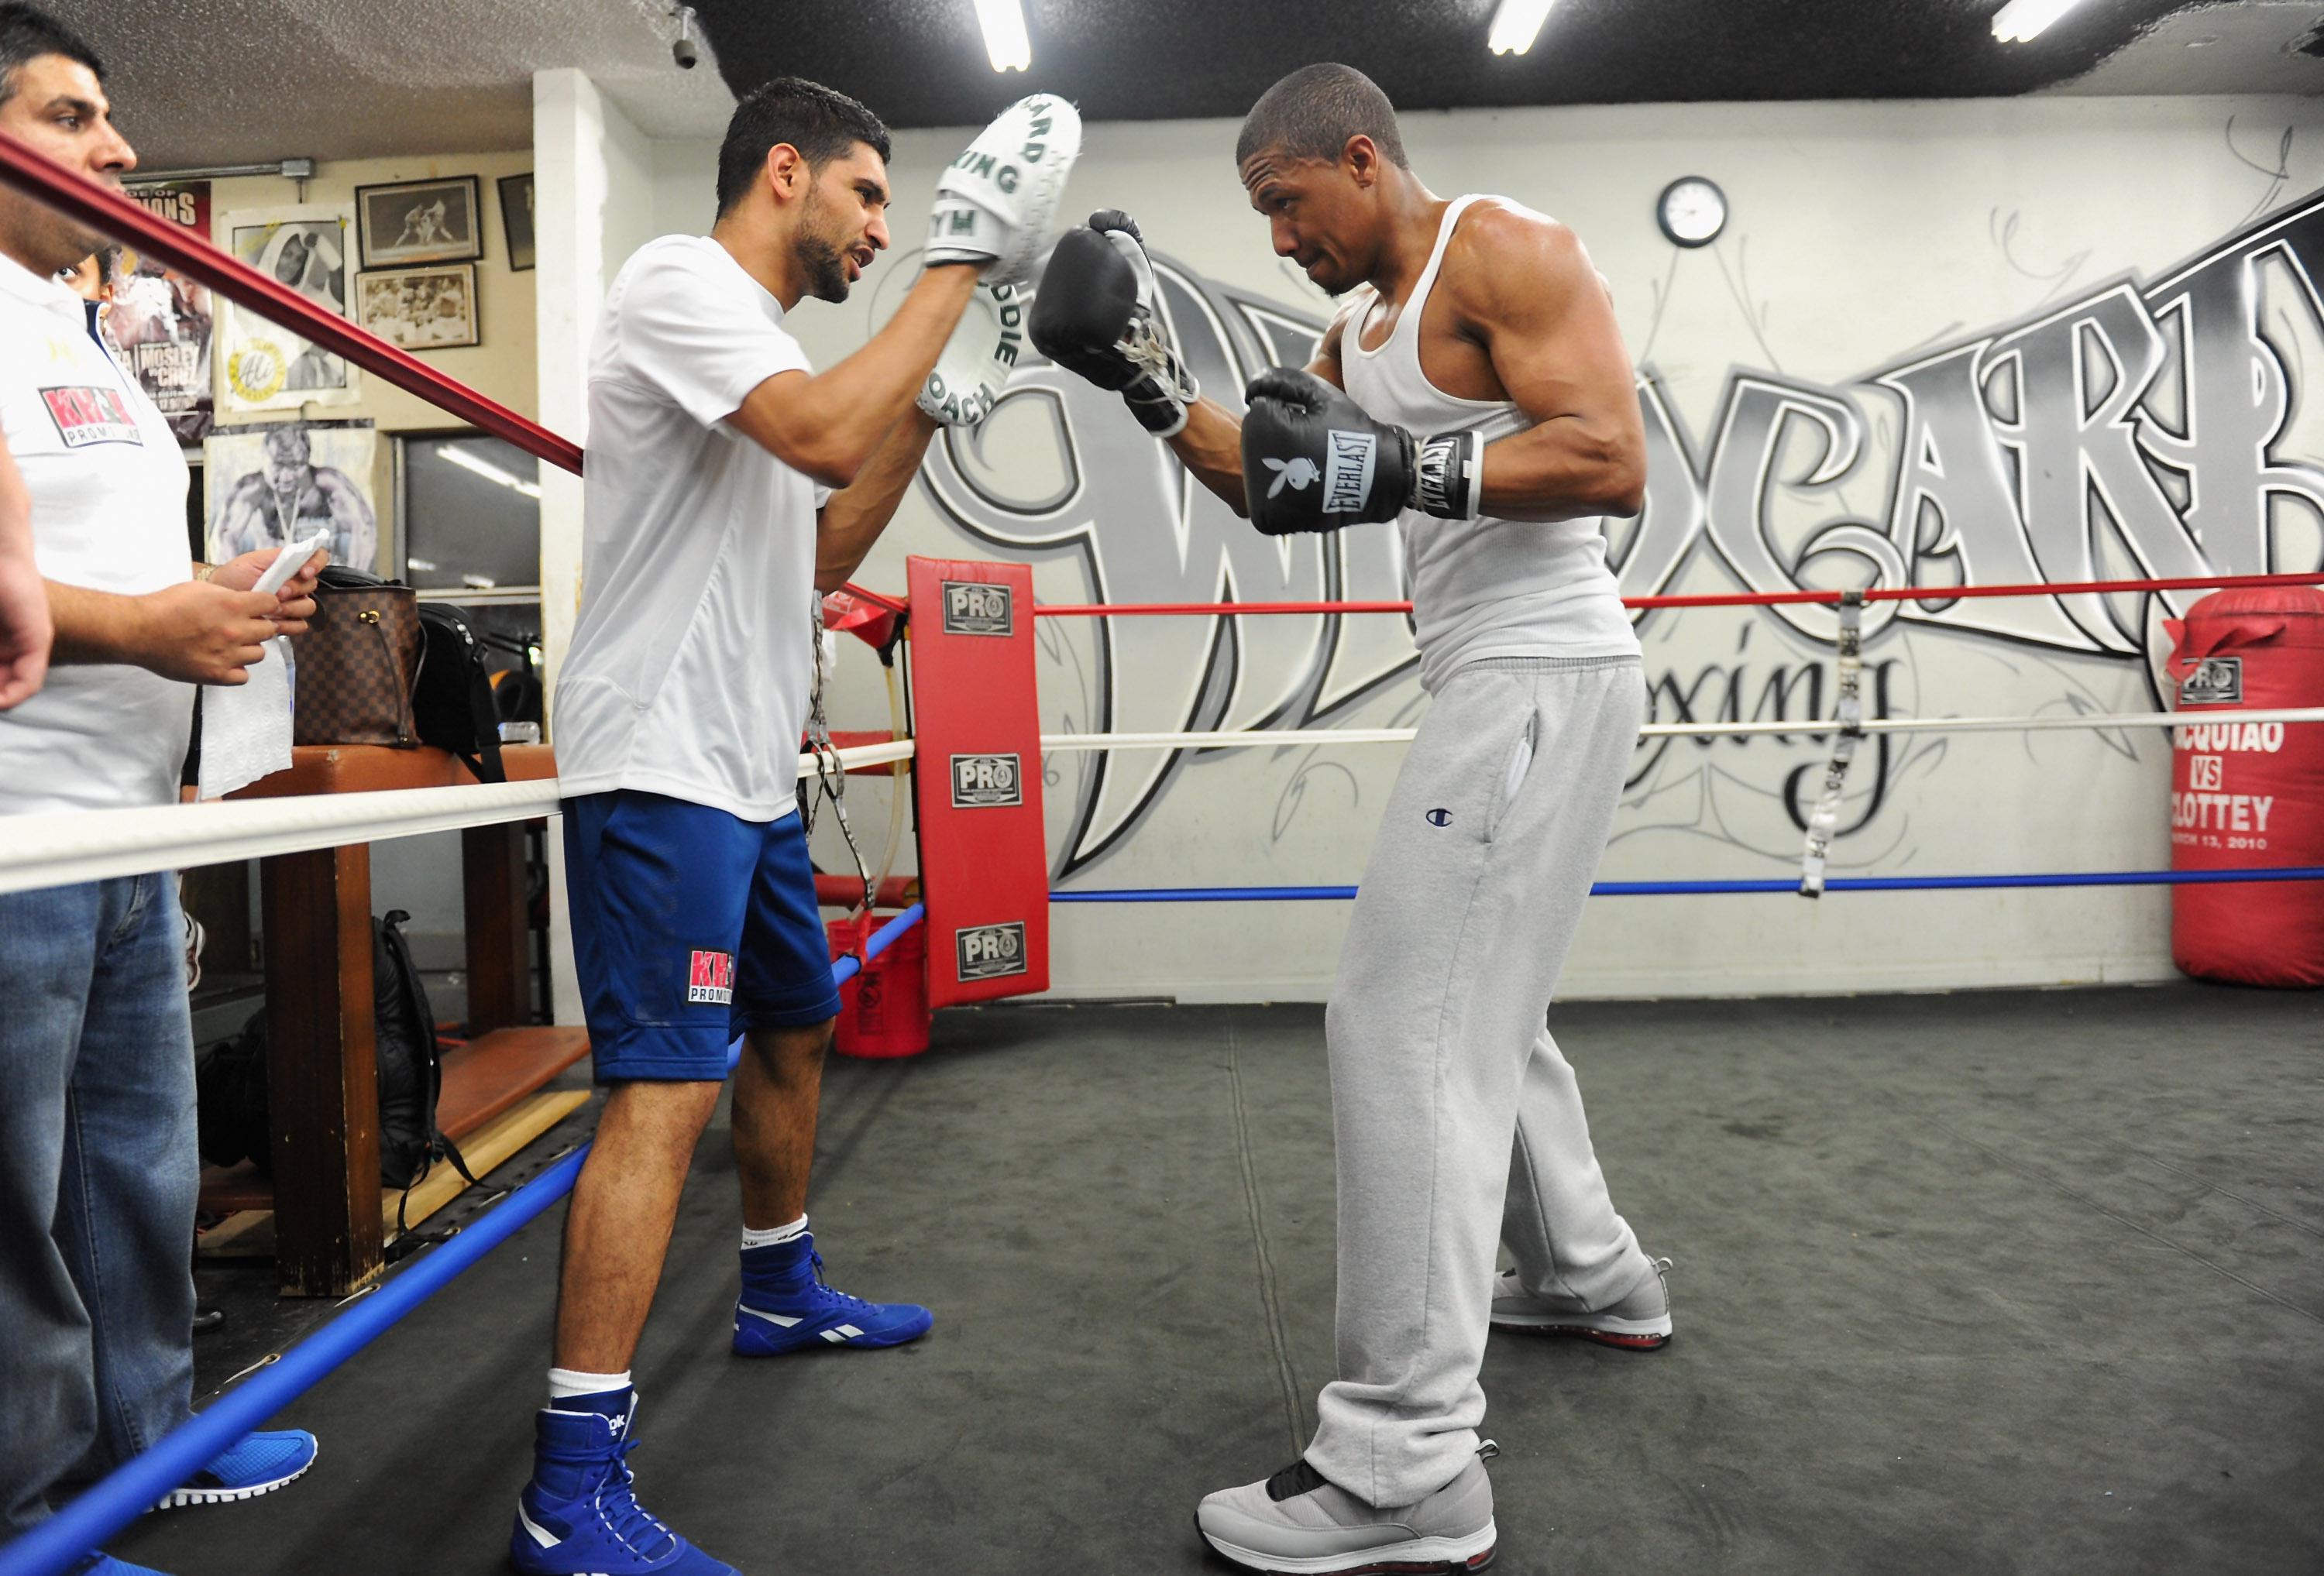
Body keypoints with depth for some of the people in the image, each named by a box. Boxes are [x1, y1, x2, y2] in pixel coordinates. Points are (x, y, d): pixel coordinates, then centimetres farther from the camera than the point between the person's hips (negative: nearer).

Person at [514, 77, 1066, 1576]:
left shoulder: (774, 348, 20)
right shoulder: (681, 281, -9)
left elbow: (822, 556, 18)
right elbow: (826, 436, -26)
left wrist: (931, 402, 12)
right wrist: (959, 259, -17)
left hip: (752, 770, 10)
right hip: (663, 764, -10)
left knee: (795, 1031, 21)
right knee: (670, 1090, -14)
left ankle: (784, 1290, 41)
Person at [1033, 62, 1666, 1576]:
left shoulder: (1503, 249, -8)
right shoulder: (1358, 327, 18)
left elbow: (1613, 462, -19)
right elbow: (1275, 485, 18)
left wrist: (1396, 470, -25)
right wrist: (1147, 385, 8)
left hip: (1543, 675, -10)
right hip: (1493, 684, 10)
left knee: (1409, 1024, -15)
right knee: (1480, 1001, 21)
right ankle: (1592, 1276, 40)